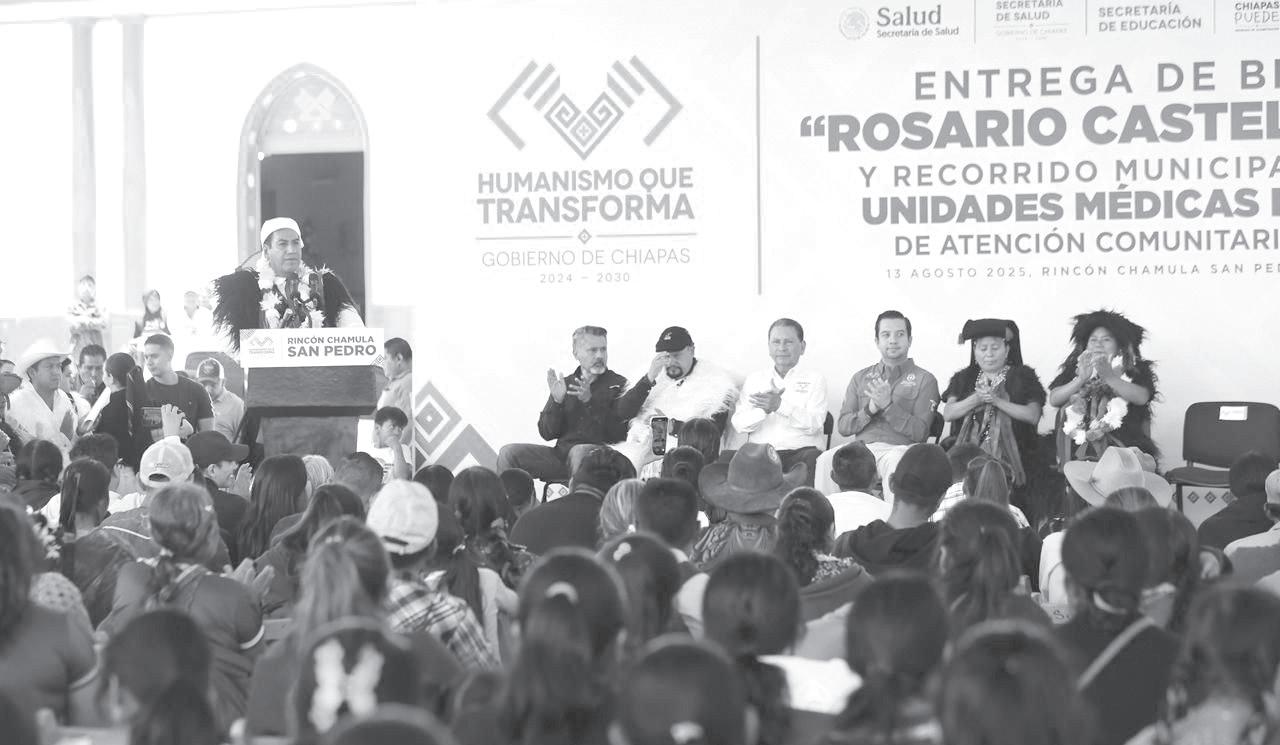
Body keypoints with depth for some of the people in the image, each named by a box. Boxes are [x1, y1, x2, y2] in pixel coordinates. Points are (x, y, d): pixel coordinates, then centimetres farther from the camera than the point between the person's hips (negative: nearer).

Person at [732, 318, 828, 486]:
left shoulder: (814, 379, 12)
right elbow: (739, 424, 6)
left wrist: (780, 406, -19)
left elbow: (814, 424, -5)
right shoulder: (754, 379, 19)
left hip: (801, 450, -2)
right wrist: (764, 409, -14)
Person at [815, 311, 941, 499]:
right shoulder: (861, 378, 21)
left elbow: (920, 432, -2)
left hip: (899, 448, -3)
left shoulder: (924, 380, 10)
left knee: (897, 462, -40)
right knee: (826, 460, -28)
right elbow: (842, 426, 13)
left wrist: (888, 406, -12)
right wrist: (869, 410, -6)